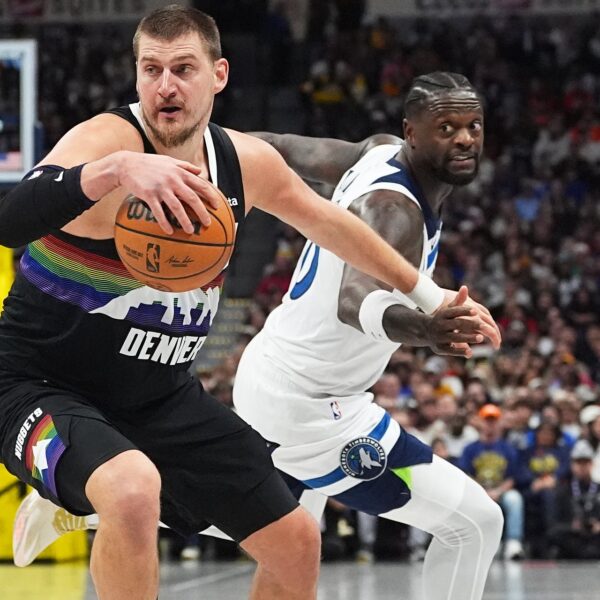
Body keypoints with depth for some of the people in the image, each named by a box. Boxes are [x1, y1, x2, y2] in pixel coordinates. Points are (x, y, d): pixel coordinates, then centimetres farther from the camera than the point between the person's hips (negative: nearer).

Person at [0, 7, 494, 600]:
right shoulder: (107, 139, -23)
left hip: (160, 397, 7)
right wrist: (115, 169, -59)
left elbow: (328, 222, 18)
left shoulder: (245, 163, -3)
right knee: (134, 490, -39)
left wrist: (429, 296, 26)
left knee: (296, 544, 9)